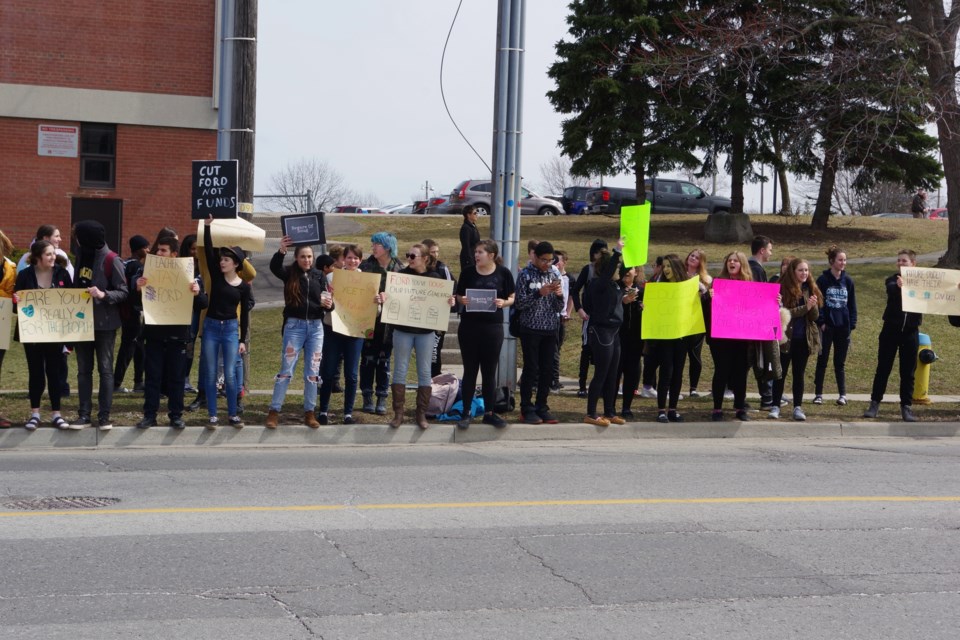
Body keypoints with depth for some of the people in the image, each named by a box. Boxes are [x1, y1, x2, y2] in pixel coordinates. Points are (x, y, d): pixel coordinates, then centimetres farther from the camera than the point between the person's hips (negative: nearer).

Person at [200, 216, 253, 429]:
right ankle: (212, 415, 7)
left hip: (231, 329, -1)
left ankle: (233, 414, 8)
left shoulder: (244, 286, 0)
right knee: (210, 374, 1)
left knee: (230, 374, -4)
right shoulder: (216, 275, 2)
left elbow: (245, 313, 3)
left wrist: (243, 339, 1)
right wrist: (207, 227, -17)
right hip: (211, 326, 1)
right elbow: (208, 250, -8)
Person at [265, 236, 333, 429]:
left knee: (312, 372, 5)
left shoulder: (319, 275, 6)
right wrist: (281, 251, -42)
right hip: (294, 326, -2)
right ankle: (274, 411, 4)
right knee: (286, 369, -2)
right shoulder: (289, 273, -2)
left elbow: (327, 299, 4)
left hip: (315, 326, 2)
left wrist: (328, 304, -20)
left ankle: (309, 412, 14)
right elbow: (274, 267, -23)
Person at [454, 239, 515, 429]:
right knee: (470, 370, 5)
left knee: (489, 371, 7)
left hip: (493, 327, 0)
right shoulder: (468, 272, 1)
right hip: (469, 326, 0)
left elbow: (511, 298, 5)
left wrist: (503, 303, -16)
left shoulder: (503, 273, -1)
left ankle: (489, 413, 16)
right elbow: (459, 296, 9)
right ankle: (466, 412, 12)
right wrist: (462, 300, -13)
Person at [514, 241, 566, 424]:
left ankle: (542, 407, 14)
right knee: (531, 368, -3)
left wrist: (559, 295, -10)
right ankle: (527, 409, 4)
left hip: (550, 329, 4)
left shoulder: (554, 275, 10)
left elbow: (559, 308, 10)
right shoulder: (526, 275, -3)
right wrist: (539, 293, -20)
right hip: (531, 328, -4)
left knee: (547, 369, 5)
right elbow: (520, 303, -9)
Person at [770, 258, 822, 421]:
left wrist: (813, 306, -19)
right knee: (781, 373, 3)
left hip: (803, 339, 4)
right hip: (786, 337, -4)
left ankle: (798, 407, 11)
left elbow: (815, 316, 2)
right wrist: (805, 307, -23)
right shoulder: (783, 289, -8)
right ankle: (775, 406, 9)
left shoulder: (810, 289, 5)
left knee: (799, 374, 7)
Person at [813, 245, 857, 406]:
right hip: (827, 327, -2)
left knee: (840, 363, 6)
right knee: (822, 361, 5)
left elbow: (852, 304, 8)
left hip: (843, 327, 2)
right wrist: (821, 322, -12)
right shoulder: (823, 280, -4)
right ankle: (818, 394, 11)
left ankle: (842, 395, 9)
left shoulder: (848, 281, 5)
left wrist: (852, 324, 1)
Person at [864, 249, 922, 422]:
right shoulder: (892, 281, -1)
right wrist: (899, 286, -48)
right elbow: (891, 290, -25)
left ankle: (906, 406, 10)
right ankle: (875, 403, 10)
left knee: (908, 372, 4)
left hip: (911, 332, 1)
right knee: (883, 368, 3)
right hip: (891, 330, -1)